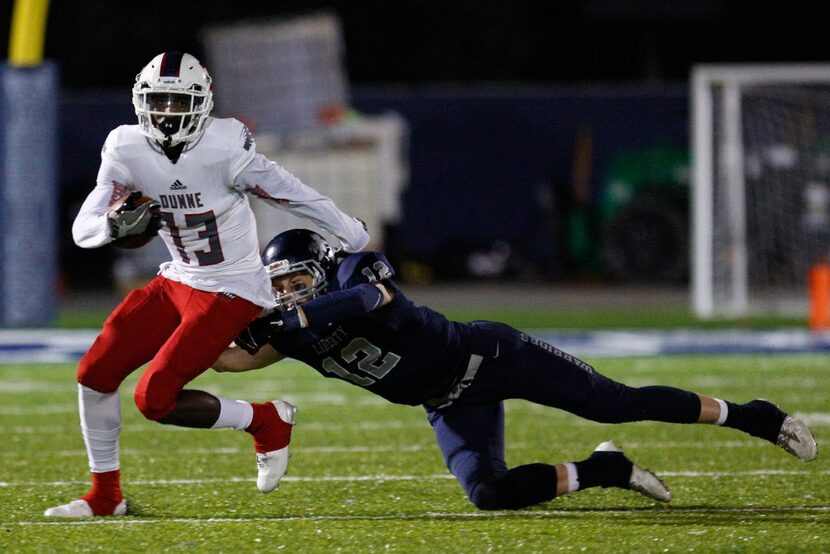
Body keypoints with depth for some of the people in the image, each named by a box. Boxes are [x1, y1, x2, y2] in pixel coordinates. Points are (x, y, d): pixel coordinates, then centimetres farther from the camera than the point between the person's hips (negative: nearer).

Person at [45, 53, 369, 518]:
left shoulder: (224, 147, -23)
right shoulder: (127, 151, -7)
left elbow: (295, 197, -12)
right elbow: (83, 230, -10)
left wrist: (358, 242, 0)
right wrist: (117, 223, -35)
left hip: (231, 293, -6)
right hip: (178, 282, 6)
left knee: (155, 399, -15)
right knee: (95, 374, 2)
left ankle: (266, 421, 6)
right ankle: (105, 495, 20)